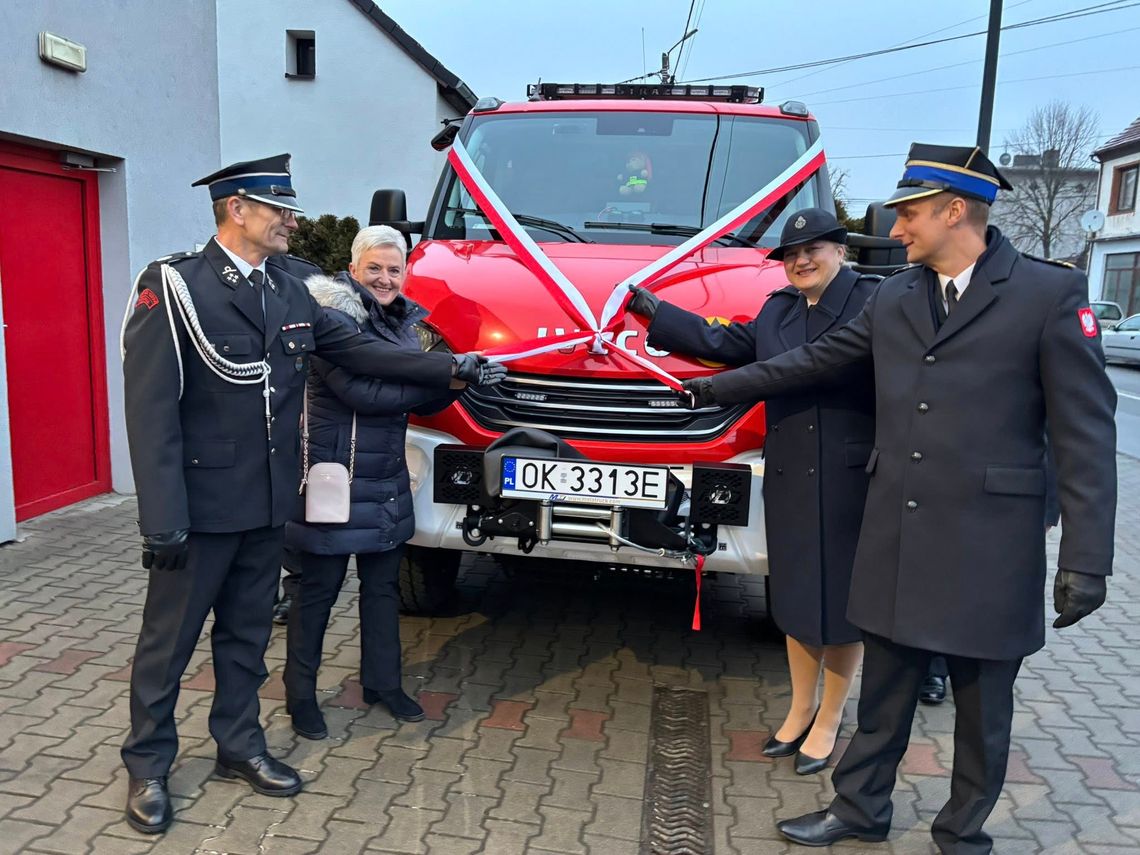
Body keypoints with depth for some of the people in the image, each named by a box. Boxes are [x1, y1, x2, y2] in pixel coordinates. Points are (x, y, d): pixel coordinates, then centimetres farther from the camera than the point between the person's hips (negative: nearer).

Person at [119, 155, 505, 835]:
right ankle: (149, 766, 29)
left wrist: (454, 368, 2)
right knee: (169, 642, 10)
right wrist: (163, 521, -19)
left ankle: (240, 746, 36)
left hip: (268, 505, 6)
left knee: (247, 634, 19)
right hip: (201, 506, -6)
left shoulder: (291, 295, 7)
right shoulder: (173, 286, -12)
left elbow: (364, 352, 9)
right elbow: (151, 408, -16)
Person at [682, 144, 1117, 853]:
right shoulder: (894, 298, 8)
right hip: (896, 537, 4)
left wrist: (1086, 560, -11)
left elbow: (1085, 436, -8)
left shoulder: (1050, 294, -7)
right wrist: (714, 388, 18)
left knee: (983, 706, 13)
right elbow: (811, 361, 16)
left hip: (988, 546, -4)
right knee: (884, 692, 16)